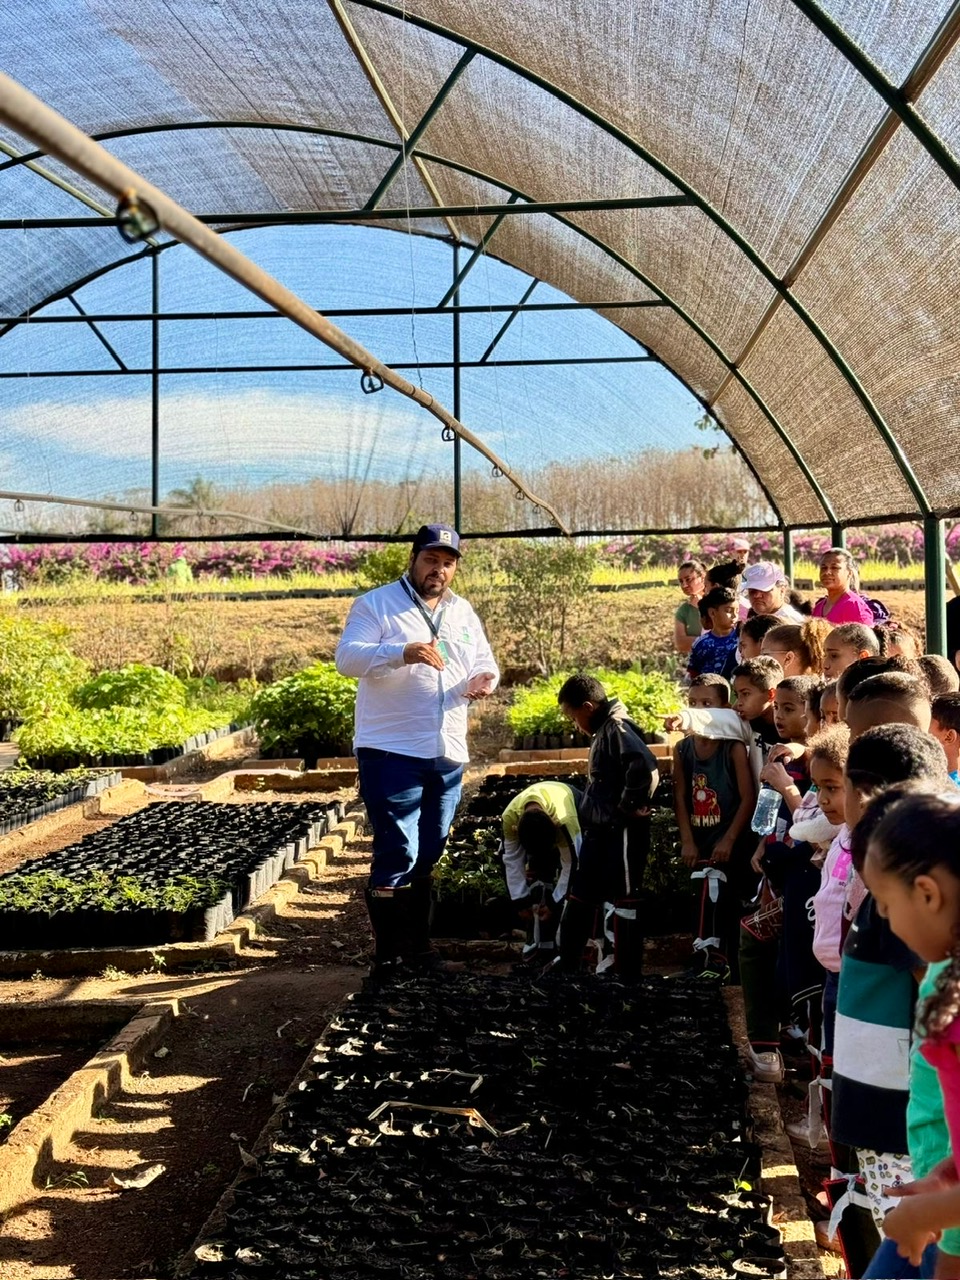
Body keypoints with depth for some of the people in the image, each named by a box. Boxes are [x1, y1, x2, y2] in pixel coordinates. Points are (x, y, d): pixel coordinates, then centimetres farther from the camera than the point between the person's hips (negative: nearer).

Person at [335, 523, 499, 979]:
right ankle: (388, 957, 3)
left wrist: (484, 680, -5)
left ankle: (417, 945, 27)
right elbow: (347, 657, -15)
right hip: (392, 753, -6)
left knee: (427, 857, 15)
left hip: (448, 756, 6)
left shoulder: (463, 613, 16)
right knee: (397, 856, -7)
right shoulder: (376, 604, -3)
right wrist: (403, 653, -30)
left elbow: (485, 663, 20)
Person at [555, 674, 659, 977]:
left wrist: (631, 806, -20)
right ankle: (567, 967, 25)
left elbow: (644, 766, -32)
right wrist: (588, 820, 15)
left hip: (622, 833, -10)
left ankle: (628, 973, 5)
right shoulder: (602, 732, 16)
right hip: (600, 832, 10)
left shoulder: (617, 727, -15)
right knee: (579, 898, 15)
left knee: (622, 903, -3)